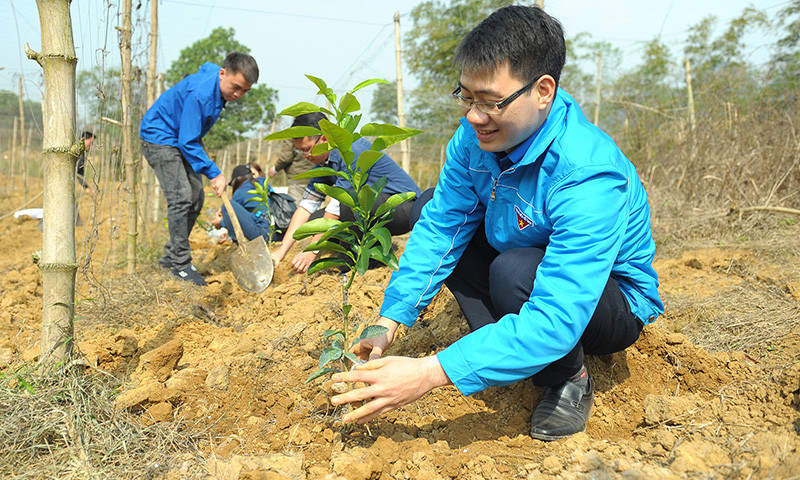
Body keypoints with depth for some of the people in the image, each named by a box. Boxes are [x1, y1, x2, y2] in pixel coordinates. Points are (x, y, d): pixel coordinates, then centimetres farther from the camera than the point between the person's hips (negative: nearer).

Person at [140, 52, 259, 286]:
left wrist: (198, 139, 18)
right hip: (158, 138, -9)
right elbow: (188, 142, -28)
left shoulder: (219, 89, -4)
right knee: (181, 198, -18)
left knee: (196, 198, 6)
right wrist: (214, 174, -28)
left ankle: (170, 257, 16)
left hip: (180, 139, 9)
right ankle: (181, 265, -11)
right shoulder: (200, 93, -31)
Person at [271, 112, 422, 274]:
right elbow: (306, 205, 2)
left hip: (407, 206, -8)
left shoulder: (354, 149, -23)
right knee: (315, 220, -3)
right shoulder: (322, 161, 4)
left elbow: (337, 205, -25)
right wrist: (281, 250, -6)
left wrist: (313, 251, -22)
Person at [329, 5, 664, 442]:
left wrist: (430, 373, -45)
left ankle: (569, 378, -6)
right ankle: (515, 352, -6)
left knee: (515, 272, -38)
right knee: (430, 205, -5)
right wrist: (390, 320, -19)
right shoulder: (477, 136, -14)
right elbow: (441, 225, -9)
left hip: (611, 300, -7)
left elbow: (556, 320, -41)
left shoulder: (589, 176, -36)